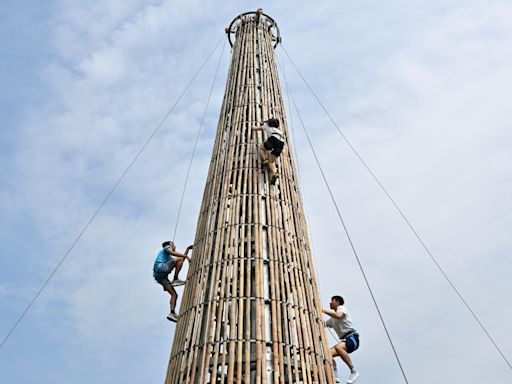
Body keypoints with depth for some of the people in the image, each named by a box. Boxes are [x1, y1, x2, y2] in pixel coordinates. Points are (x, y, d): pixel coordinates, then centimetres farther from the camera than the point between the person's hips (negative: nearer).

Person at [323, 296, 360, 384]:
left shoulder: (341, 308, 1)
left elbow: (338, 315, -22)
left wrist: (324, 310, -19)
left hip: (352, 337, -8)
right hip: (345, 339, 8)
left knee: (338, 347, -35)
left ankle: (354, 371, -24)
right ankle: (335, 376, -3)